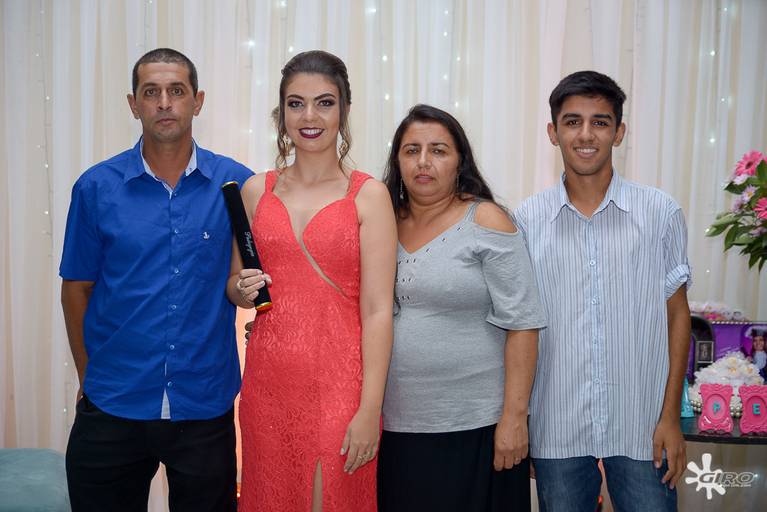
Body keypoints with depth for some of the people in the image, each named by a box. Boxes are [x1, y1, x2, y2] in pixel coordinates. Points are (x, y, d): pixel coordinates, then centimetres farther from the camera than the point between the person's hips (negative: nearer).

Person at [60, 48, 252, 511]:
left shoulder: (237, 184, -3)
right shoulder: (97, 187, -1)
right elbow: (77, 289, 6)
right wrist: (89, 378, 7)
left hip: (206, 406, 0)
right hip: (112, 406, 0)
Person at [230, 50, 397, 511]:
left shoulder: (368, 195, -4)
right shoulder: (256, 191, 7)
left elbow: (377, 310, -8)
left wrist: (369, 409, -13)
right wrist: (242, 289, -5)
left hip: (339, 382, -3)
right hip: (268, 378, 3)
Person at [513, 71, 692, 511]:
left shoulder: (662, 213, -1)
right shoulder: (527, 219, 0)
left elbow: (677, 314, 3)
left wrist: (671, 415, -2)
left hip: (642, 427, 0)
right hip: (556, 430, 1)